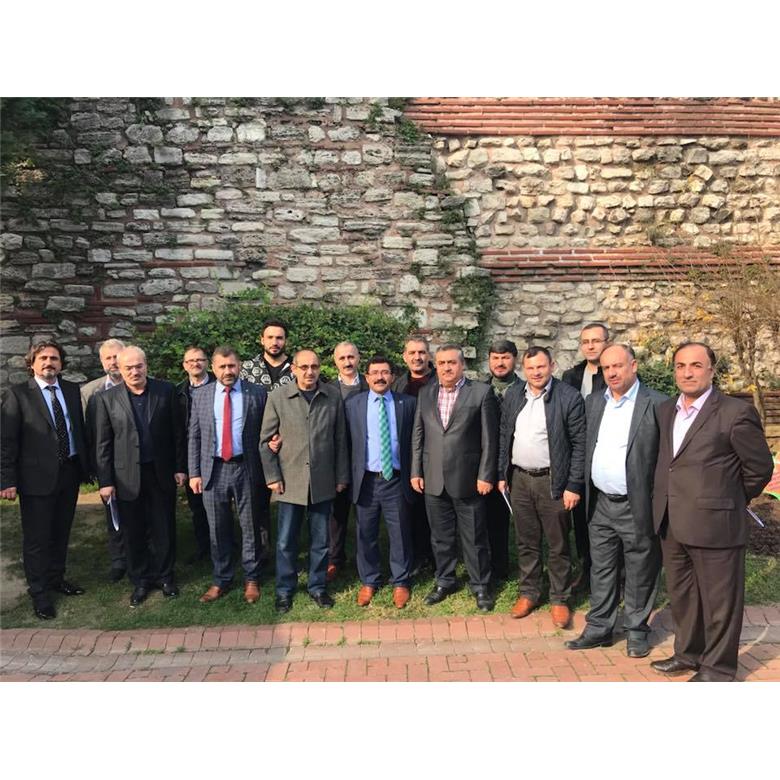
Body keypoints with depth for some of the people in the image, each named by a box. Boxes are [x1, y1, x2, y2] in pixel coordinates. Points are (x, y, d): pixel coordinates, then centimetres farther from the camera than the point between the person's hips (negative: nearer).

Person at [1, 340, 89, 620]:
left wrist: (86, 465, 7)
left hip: (70, 473, 5)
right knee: (36, 538, 7)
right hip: (37, 477, -4)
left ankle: (56, 578, 37)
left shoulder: (72, 390, 6)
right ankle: (39, 592, 22)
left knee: (61, 533, 18)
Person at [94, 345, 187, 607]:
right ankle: (140, 580, 28)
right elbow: (102, 443, -1)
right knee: (134, 532, 11)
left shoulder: (166, 391, -2)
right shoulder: (107, 398, -2)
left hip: (162, 472, 0)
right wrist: (105, 481, -3)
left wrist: (180, 467, 0)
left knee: (164, 529, 10)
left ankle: (164, 575, 28)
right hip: (127, 476, 0)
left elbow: (177, 432, 1)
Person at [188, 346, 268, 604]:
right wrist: (194, 473, 1)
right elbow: (194, 437, 6)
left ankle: (251, 578, 25)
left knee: (250, 527, 9)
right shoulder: (200, 396, 5)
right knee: (218, 529, 11)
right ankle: (221, 580, 26)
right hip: (213, 469, 2)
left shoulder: (257, 393, -1)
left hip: (246, 468, -1)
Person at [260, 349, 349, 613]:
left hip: (323, 482, 1)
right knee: (286, 542, 8)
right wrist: (272, 477, -4)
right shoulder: (277, 398, -4)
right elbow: (266, 440, 0)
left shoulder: (333, 396, -1)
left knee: (320, 541, 12)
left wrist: (341, 476, 4)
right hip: (289, 482, -1)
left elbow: (340, 439, 3)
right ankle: (284, 590, 27)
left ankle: (317, 586, 30)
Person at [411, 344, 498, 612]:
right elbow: (418, 435, 9)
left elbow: (489, 438, -6)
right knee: (440, 536, 16)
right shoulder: (425, 393, 7)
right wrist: (416, 471, 6)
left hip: (467, 479, -3)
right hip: (433, 479, 4)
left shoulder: (481, 392, -5)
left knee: (474, 538, 8)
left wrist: (486, 475, -9)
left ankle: (480, 586, 25)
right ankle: (444, 581, 33)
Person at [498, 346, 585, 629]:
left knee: (557, 545, 8)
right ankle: (528, 592, 31)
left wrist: (574, 486, -12)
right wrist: (502, 474, 8)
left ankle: (559, 599, 24)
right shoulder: (513, 394, 5)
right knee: (526, 542, 15)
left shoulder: (569, 397, -10)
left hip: (553, 482, -4)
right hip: (519, 479, 4)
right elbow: (504, 436, 11)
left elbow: (579, 444, -10)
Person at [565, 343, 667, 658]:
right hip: (600, 503, 5)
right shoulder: (592, 402, 7)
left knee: (639, 572, 10)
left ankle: (636, 630, 28)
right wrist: (582, 489, 8)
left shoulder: (657, 404, -10)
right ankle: (599, 628, 28)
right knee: (601, 570, 15)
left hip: (638, 505, -5)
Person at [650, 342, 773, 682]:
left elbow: (760, 467, -4)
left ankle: (718, 667, 25)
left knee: (718, 600, 8)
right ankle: (688, 653, 38)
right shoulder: (666, 411, 9)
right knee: (681, 596, 19)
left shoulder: (735, 412, -11)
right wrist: (665, 504, 12)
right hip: (671, 525, 7)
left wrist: (732, 500, 6)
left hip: (714, 524, -6)